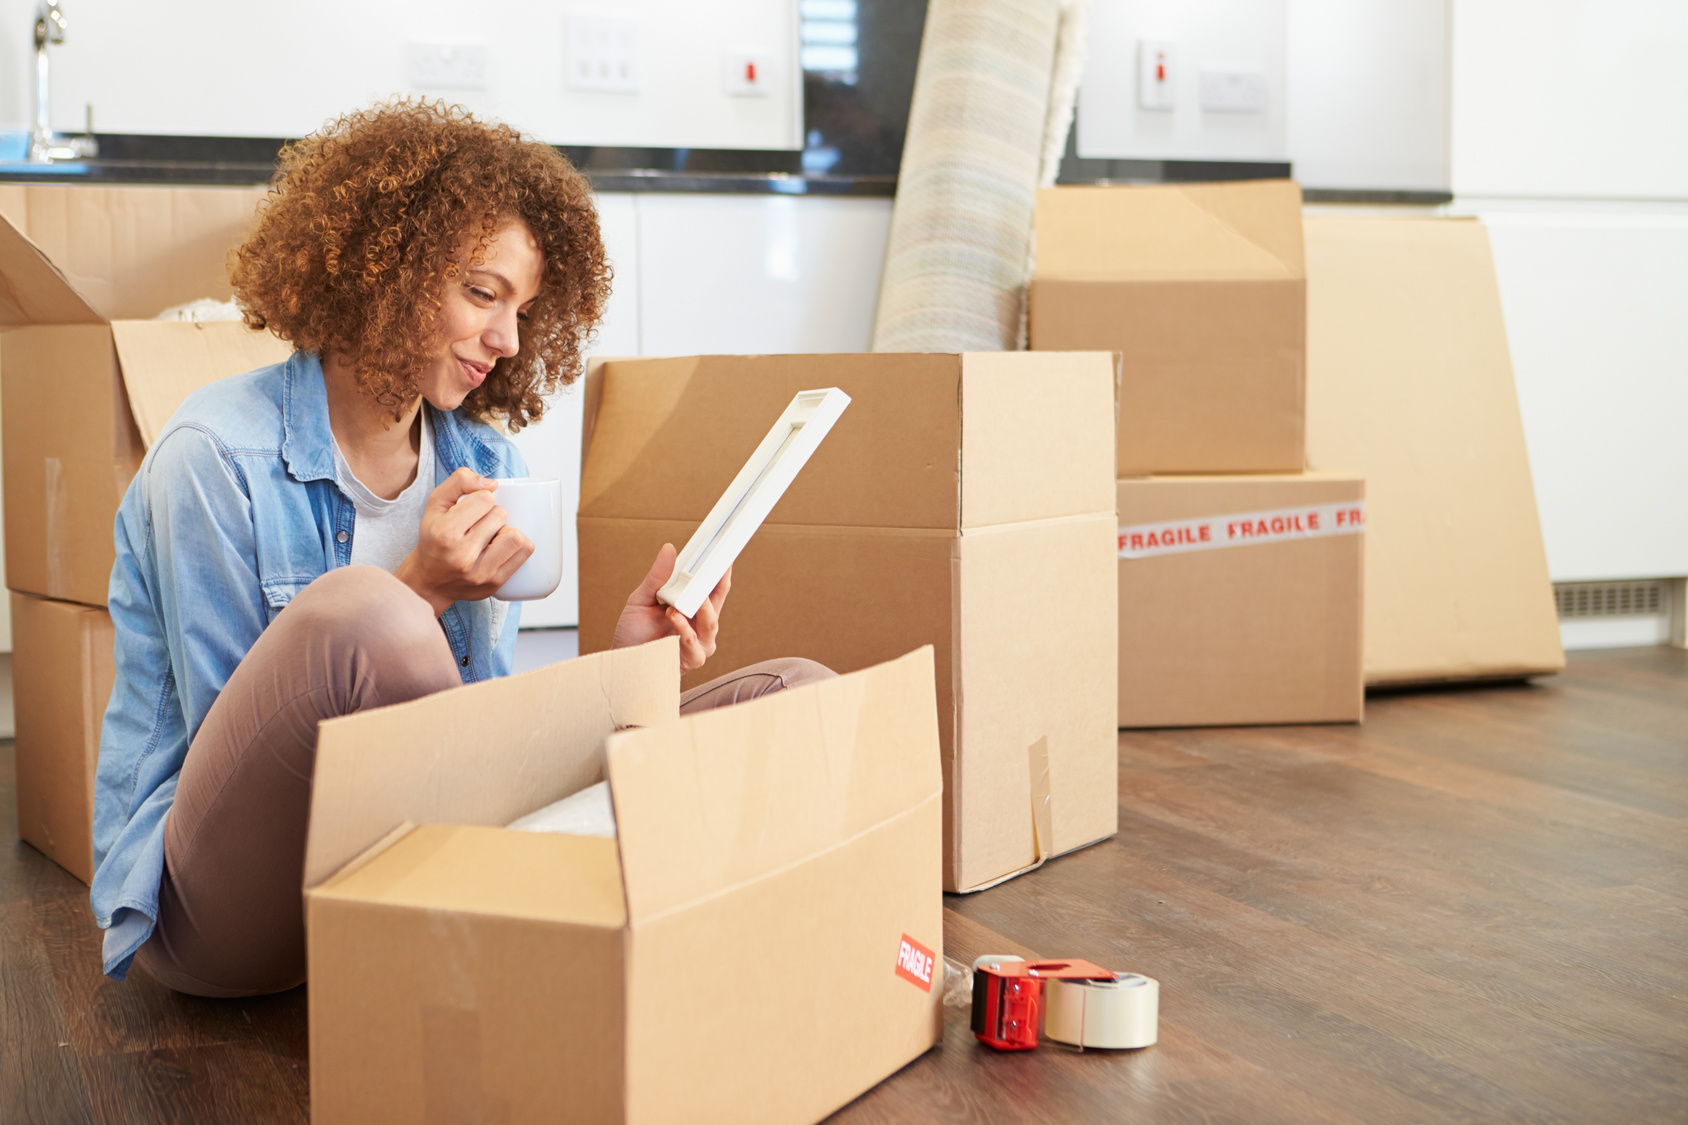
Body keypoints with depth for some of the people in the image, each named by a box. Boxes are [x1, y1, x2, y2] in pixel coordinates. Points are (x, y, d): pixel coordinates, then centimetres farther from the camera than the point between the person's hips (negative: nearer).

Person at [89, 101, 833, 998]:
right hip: (225, 916, -5)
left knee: (793, 697, -9)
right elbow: (246, 746, -10)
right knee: (357, 611, -39)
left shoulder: (483, 467, 9)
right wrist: (421, 595, -17)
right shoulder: (217, 455, -9)